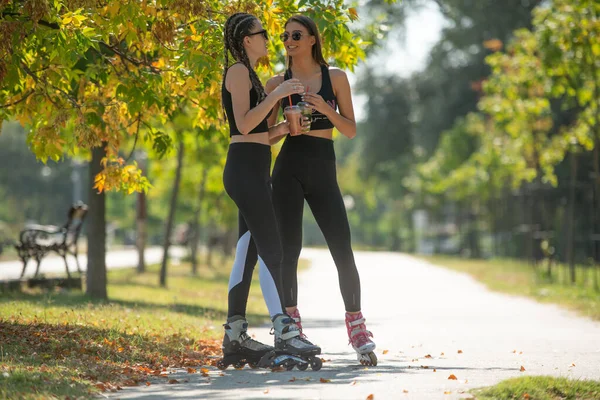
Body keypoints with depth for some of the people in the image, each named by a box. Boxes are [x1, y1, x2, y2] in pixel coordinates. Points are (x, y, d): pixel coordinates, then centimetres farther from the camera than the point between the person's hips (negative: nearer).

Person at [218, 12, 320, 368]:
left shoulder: (250, 75, 23)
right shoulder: (238, 71, -6)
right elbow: (244, 125, -17)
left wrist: (284, 127, 8)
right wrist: (278, 94, -17)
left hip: (255, 172, 10)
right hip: (245, 169, -10)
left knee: (248, 252, 6)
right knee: (271, 250, -15)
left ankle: (235, 335, 5)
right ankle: (283, 330, -19)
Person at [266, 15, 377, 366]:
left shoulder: (335, 77, 6)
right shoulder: (277, 84, 7)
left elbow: (351, 130, 4)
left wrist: (324, 108, -12)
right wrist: (287, 126, -12)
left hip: (324, 171, 0)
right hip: (289, 169, 0)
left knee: (343, 250, -5)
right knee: (289, 248, -6)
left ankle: (358, 330, 6)